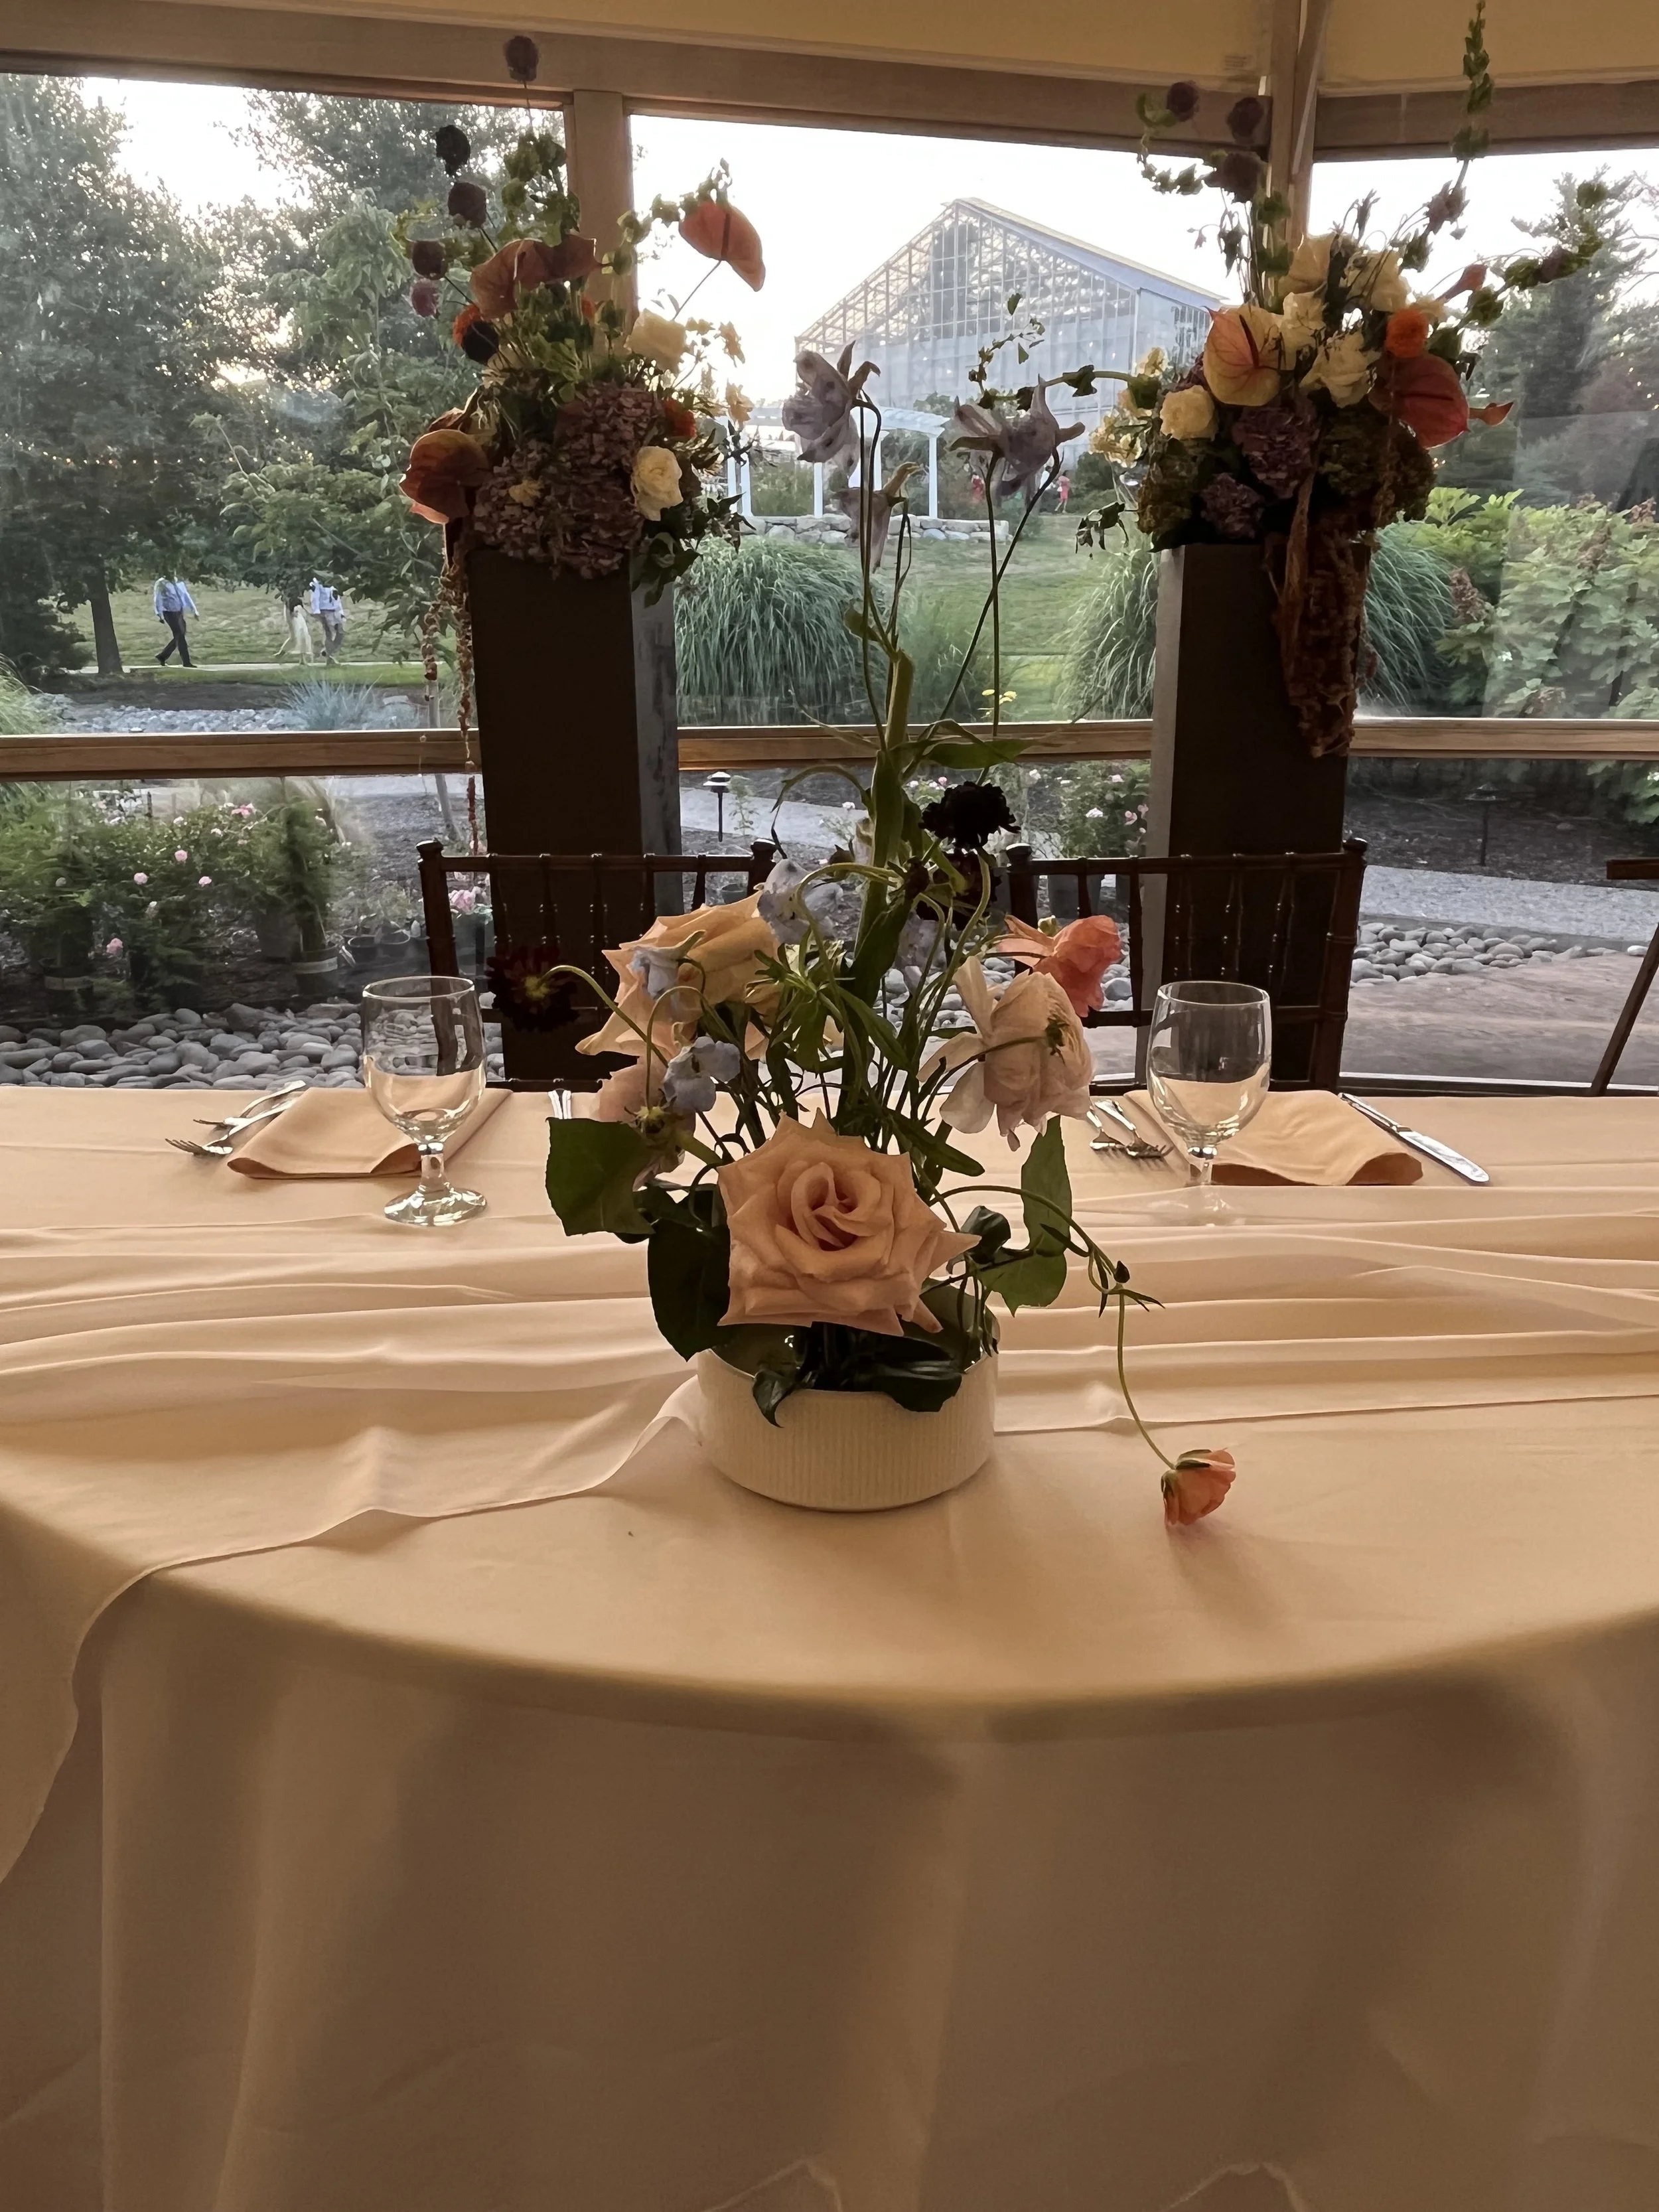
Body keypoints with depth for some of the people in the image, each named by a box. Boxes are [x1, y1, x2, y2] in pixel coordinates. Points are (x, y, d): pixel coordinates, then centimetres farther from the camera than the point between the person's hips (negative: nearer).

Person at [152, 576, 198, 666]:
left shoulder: (180, 582, 7)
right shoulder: (161, 584, -8)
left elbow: (186, 596, 12)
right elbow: (157, 600, -9)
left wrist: (194, 610, 10)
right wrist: (160, 615, -15)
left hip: (179, 612, 7)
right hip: (169, 613, -7)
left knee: (179, 637, 10)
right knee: (180, 636, -8)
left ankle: (162, 656, 24)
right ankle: (186, 662, -2)